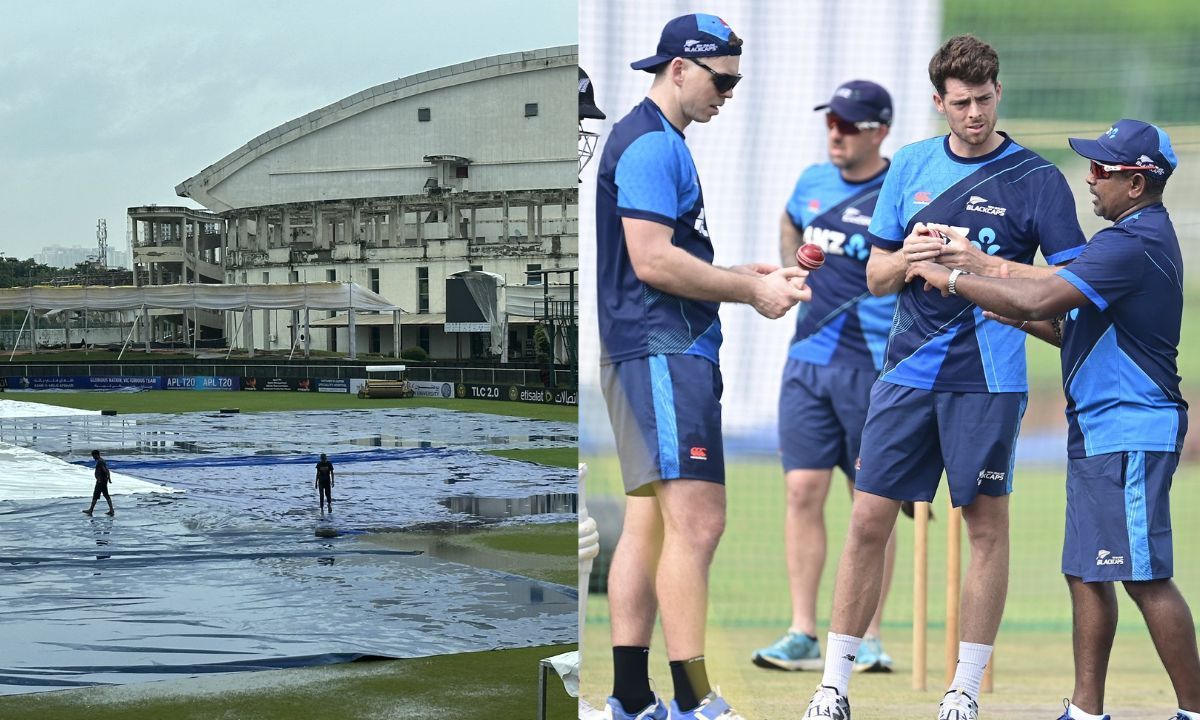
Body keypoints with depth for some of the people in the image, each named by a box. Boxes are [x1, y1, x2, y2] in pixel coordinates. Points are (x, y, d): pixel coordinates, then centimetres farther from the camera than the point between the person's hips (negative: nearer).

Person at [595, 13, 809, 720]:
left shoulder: (656, 142, 21)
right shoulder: (653, 144, -12)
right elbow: (652, 261, -19)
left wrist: (744, 275, 14)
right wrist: (751, 291, -11)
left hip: (662, 352, 11)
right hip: (664, 352, -11)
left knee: (649, 523, 9)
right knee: (697, 523, -13)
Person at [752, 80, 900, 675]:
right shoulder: (813, 182, 9)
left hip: (874, 368, -4)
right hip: (807, 360, 5)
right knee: (803, 491, -2)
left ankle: (868, 638, 10)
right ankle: (803, 636, 1)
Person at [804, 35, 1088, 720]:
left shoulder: (1038, 178, -1)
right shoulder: (910, 166, 10)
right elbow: (875, 277, 14)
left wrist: (981, 264, -14)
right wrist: (907, 258, -9)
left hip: (987, 377, -3)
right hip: (907, 371, 3)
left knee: (986, 523, 2)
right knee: (868, 521, 0)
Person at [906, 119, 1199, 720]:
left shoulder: (1133, 243, -17)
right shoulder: (1142, 236, 18)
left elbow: (1039, 298, -25)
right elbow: (1084, 330, 23)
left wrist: (952, 279, -15)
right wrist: (1021, 319, 11)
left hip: (1131, 433, -11)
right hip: (1097, 433, 11)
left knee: (1144, 575, -8)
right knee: (1086, 572, 11)